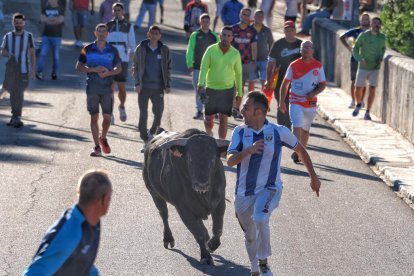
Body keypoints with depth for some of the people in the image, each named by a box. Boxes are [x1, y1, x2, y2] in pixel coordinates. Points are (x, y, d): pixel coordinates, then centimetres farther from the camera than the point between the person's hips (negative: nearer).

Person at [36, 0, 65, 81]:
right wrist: (54, 19, -14)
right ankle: (40, 72, -7)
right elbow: (42, 19, -3)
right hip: (46, 35, 2)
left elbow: (60, 20, -14)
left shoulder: (61, 9, 0)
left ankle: (54, 73, 14)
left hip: (56, 36, -2)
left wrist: (48, 20, -9)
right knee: (43, 54, -7)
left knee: (56, 56, 3)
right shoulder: (46, 9, 10)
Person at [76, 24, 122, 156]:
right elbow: (79, 66, 2)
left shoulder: (113, 51, 5)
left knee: (107, 117, 0)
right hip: (92, 88, -1)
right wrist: (94, 69, -13)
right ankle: (97, 147, 4)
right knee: (94, 117, -1)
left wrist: (108, 73, -13)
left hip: (107, 88, 1)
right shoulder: (87, 50, 3)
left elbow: (119, 68, 8)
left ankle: (103, 138, 28)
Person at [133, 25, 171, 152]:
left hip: (158, 87, 1)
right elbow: (136, 67, 5)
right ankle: (146, 141, 4)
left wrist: (168, 85, 2)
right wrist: (137, 83, -4)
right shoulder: (141, 48, 2)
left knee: (158, 113, 2)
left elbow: (168, 69, 9)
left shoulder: (164, 50, 5)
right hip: (144, 86, -1)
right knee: (143, 114, -2)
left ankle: (152, 133, 28)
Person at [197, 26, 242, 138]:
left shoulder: (235, 53, 0)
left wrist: (239, 93, 9)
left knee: (223, 119, -4)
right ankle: (209, 135, 39)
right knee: (208, 118, 10)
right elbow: (203, 68, -8)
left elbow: (238, 74, 9)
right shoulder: (211, 50, -4)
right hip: (211, 89, 0)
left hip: (227, 90, 0)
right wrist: (201, 85, -20)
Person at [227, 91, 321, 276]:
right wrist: (248, 151, -33)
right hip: (244, 193, 3)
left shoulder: (279, 132, -7)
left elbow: (300, 150, 9)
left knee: (260, 219, -32)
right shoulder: (240, 132, -3)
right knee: (250, 236, 16)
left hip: (269, 189, -3)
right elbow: (230, 161, -14)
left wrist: (313, 177, 15)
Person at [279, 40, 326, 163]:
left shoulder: (318, 66, 0)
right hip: (296, 101, -2)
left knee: (305, 129, 12)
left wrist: (314, 93, -14)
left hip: (311, 103, 2)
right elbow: (285, 84, 4)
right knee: (297, 127, -16)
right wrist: (282, 101, 0)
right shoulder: (294, 65, -3)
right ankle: (296, 152, -19)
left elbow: (323, 84, 6)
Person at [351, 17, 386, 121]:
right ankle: (358, 105, 34)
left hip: (375, 68, 1)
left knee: (372, 89, -10)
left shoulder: (382, 37, -2)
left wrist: (381, 58, -1)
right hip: (363, 67, -1)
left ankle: (367, 113, -1)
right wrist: (360, 59, -23)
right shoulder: (363, 35, -11)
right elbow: (355, 49, -6)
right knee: (358, 89, 3)